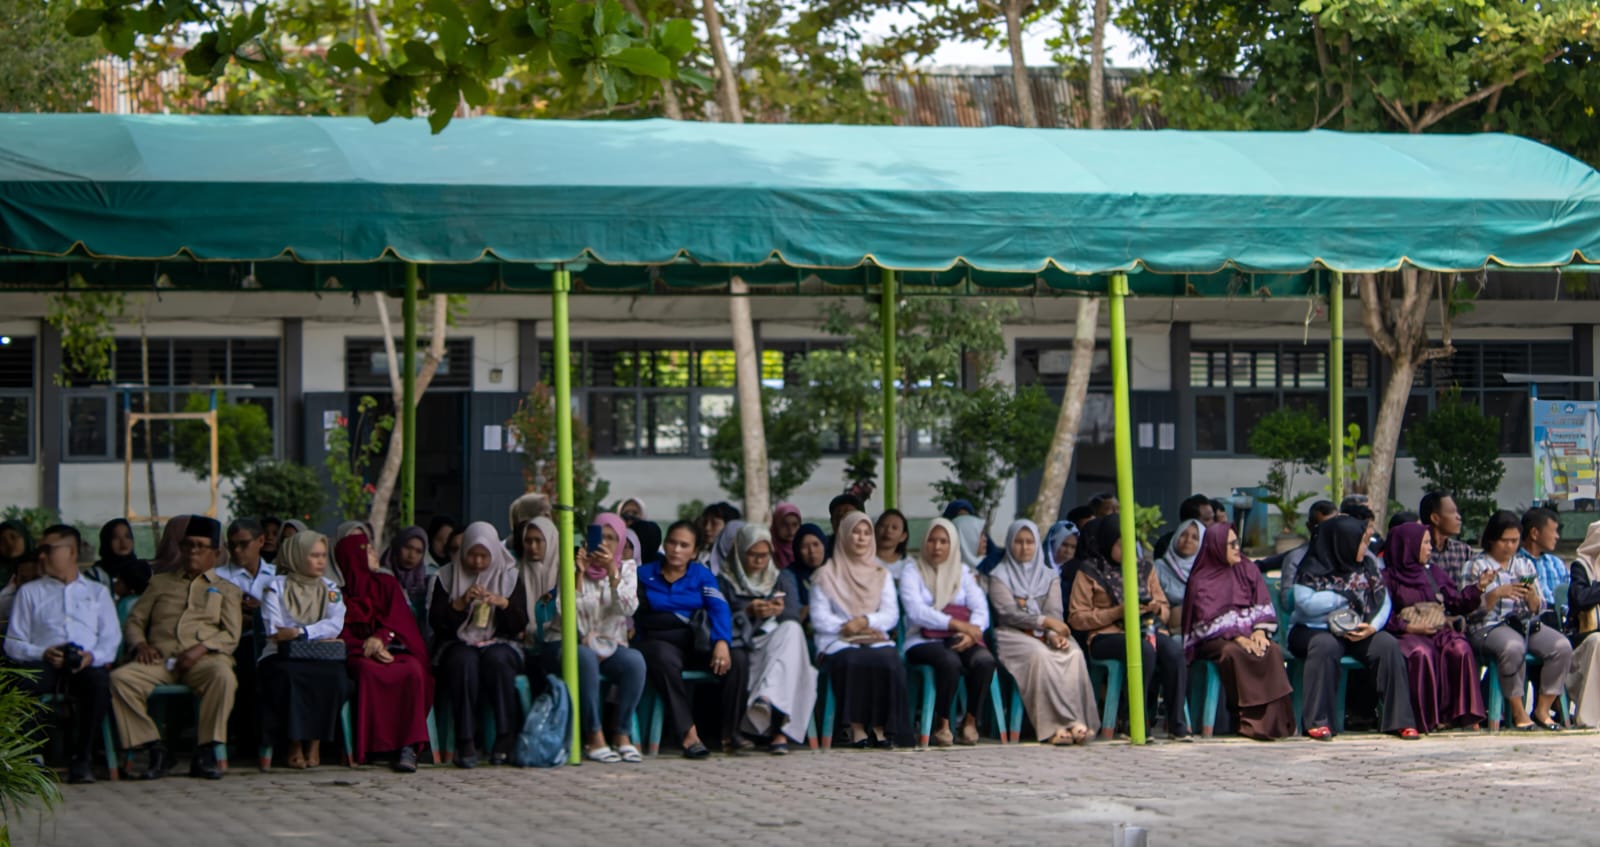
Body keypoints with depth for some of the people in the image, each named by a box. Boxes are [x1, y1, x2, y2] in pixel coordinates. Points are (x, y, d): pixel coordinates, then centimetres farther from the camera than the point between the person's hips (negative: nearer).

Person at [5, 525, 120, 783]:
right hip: (44, 664, 0)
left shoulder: (98, 592, 27)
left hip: (87, 665, 0)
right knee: (24, 683, -37)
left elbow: (112, 638, 13)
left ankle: (81, 759, -31)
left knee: (99, 680, -38)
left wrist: (93, 656, -10)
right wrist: (42, 653, -8)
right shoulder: (29, 592, 25)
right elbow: (13, 643, 13)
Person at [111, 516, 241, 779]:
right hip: (160, 659, 2)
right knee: (119, 679, -29)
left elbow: (231, 636, 8)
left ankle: (205, 753, -30)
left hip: (203, 660, -2)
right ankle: (155, 750, -23)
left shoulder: (226, 590, 22)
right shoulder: (160, 583, 28)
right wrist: (140, 644, -1)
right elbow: (133, 621, 22)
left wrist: (201, 648, -11)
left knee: (223, 676, -38)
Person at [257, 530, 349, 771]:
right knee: (288, 676, -37)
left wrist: (299, 632, -16)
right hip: (284, 656, -2)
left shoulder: (331, 589, 17)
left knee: (333, 676, -32)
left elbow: (336, 625, -2)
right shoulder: (276, 586, 9)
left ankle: (316, 742, -21)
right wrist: (317, 636, -14)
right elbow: (273, 629, -4)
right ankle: (295, 743, -25)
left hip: (320, 659, 2)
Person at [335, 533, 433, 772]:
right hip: (359, 654, -2)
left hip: (392, 647, 2)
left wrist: (380, 638, -15)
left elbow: (399, 619, 6)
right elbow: (341, 635, 2)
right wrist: (370, 649, -15)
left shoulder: (387, 583, 19)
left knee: (413, 671, -33)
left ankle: (407, 747, -37)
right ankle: (368, 745, -34)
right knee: (368, 672, -39)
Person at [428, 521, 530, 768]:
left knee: (497, 659, -35)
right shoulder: (447, 577, 6)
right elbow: (435, 622, -1)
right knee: (465, 661, -35)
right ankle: (465, 743, -36)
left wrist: (503, 604, -16)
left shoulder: (509, 576, 8)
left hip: (499, 645, 0)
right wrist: (460, 603, -15)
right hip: (457, 645, 0)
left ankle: (505, 739, -30)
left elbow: (520, 626, 2)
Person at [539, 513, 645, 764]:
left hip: (609, 645, 3)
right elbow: (565, 610, -13)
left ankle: (621, 734, -20)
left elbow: (628, 608, -13)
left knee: (635, 660, -30)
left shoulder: (626, 569, 7)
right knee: (586, 657, -37)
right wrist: (579, 574, -21)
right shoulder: (572, 565, 0)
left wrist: (612, 572, -23)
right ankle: (594, 738, -34)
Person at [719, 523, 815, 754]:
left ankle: (767, 698, -55)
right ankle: (779, 731, -48)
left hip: (780, 644, 2)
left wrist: (780, 611, -18)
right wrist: (748, 613, -17)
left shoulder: (783, 579, 21)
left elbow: (794, 618, 6)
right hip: (742, 649, -2)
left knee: (792, 630, -34)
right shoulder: (725, 582, 13)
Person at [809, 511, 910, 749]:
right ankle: (856, 727, -30)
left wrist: (866, 620, -12)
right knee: (854, 662, -37)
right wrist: (845, 626, -14)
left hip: (877, 640, 2)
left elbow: (891, 615, 7)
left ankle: (881, 727, -26)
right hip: (839, 643, -2)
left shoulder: (881, 575, 21)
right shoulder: (827, 575, 12)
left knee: (889, 662, -33)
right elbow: (819, 619, 0)